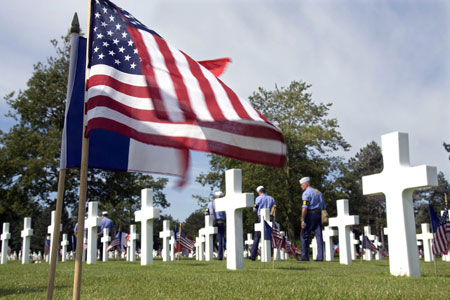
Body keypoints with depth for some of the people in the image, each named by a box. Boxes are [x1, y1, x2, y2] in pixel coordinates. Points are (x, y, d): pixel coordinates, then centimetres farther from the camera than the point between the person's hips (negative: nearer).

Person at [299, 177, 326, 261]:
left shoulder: (306, 193, -5)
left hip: (310, 215, -7)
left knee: (304, 236, 1)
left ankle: (305, 256, 0)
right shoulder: (318, 192, 19)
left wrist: (303, 220, -17)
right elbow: (323, 207, 19)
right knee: (319, 236, 3)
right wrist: (322, 218, 21)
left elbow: (304, 207, -16)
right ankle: (320, 257, -1)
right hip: (319, 215, 7)